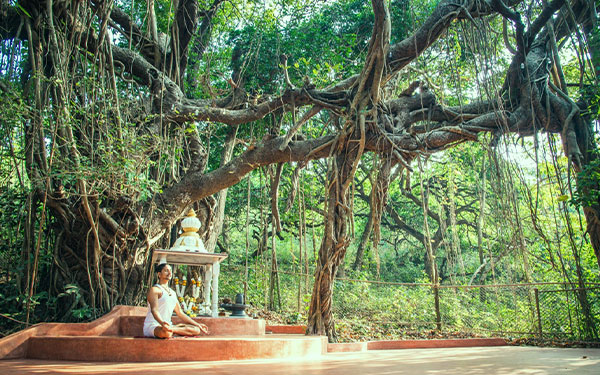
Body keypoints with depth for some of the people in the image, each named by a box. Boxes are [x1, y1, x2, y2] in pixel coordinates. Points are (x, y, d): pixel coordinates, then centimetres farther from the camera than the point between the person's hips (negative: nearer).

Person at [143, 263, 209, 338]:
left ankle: (171, 329, -14)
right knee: (166, 332, -42)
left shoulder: (173, 293, 20)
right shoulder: (154, 290, -4)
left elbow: (180, 313, 22)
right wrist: (162, 322, -41)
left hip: (167, 325, 7)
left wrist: (197, 324, 18)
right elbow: (154, 309, -21)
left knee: (196, 330, -9)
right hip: (152, 326, -7)